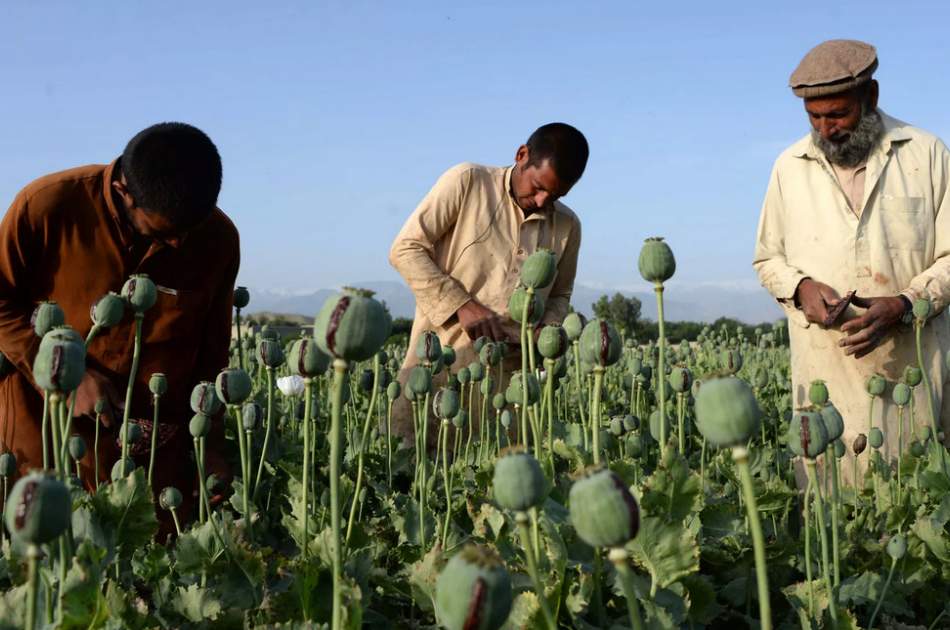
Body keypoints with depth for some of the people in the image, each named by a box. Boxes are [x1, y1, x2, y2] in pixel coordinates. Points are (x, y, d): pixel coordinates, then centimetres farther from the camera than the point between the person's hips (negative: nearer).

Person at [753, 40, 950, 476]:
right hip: (826, 372, 1)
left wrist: (905, 304, -14)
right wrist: (801, 286, -3)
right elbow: (767, 259, 18)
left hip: (913, 371, -1)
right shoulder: (789, 167, 10)